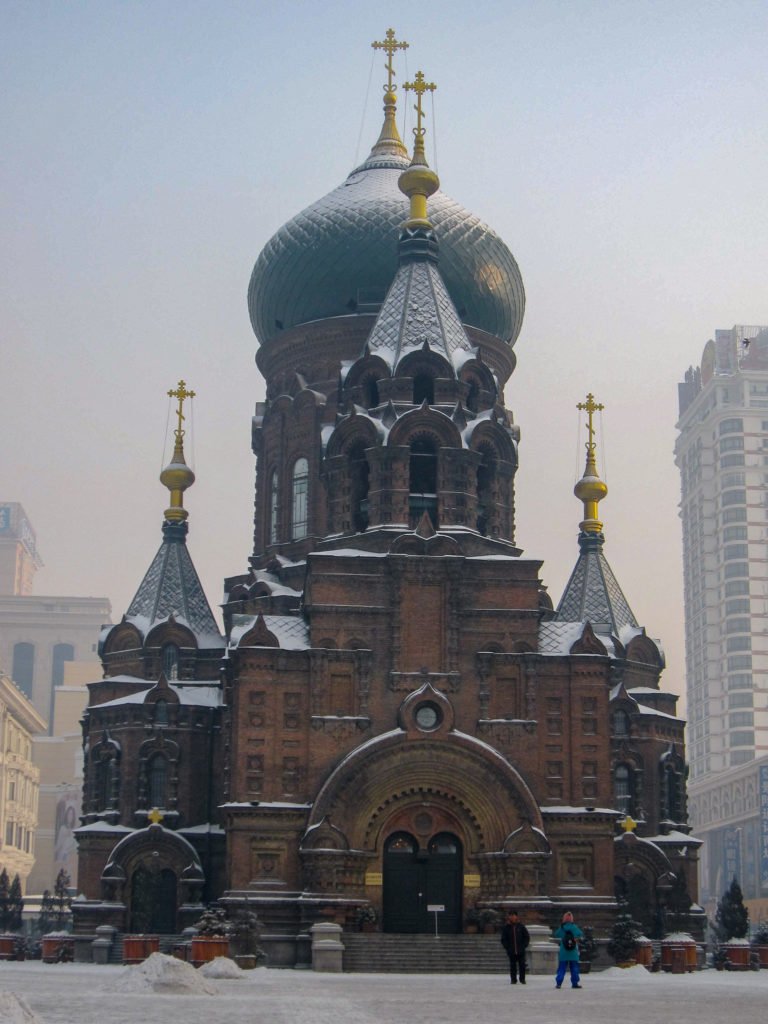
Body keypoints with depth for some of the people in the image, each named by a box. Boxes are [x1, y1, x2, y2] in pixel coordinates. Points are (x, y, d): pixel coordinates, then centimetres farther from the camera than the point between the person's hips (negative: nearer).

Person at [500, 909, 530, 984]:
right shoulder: (506, 927, 1)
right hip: (511, 952, 0)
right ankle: (513, 979, 12)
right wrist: (507, 947, -5)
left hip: (521, 951, 0)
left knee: (522, 965, 1)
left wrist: (524, 946, -2)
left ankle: (522, 979, 12)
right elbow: (503, 939, 6)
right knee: (513, 966, 3)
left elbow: (527, 937, 7)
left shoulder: (521, 926, 2)